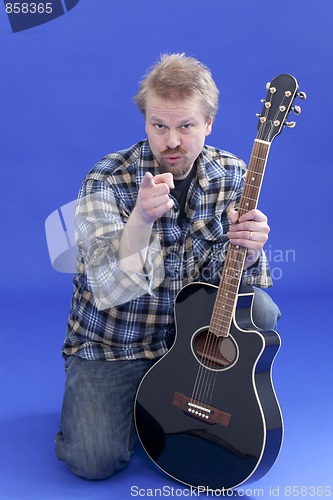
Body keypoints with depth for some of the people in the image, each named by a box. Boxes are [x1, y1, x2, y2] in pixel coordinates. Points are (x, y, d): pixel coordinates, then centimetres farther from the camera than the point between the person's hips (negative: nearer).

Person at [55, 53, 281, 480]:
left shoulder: (232, 175, -7)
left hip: (194, 332, 3)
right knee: (94, 460, -17)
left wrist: (248, 251, -32)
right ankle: (142, 398, 17)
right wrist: (141, 218, -48)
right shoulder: (107, 181, -19)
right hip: (114, 343, -2)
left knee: (260, 311, -23)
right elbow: (108, 288, -30)